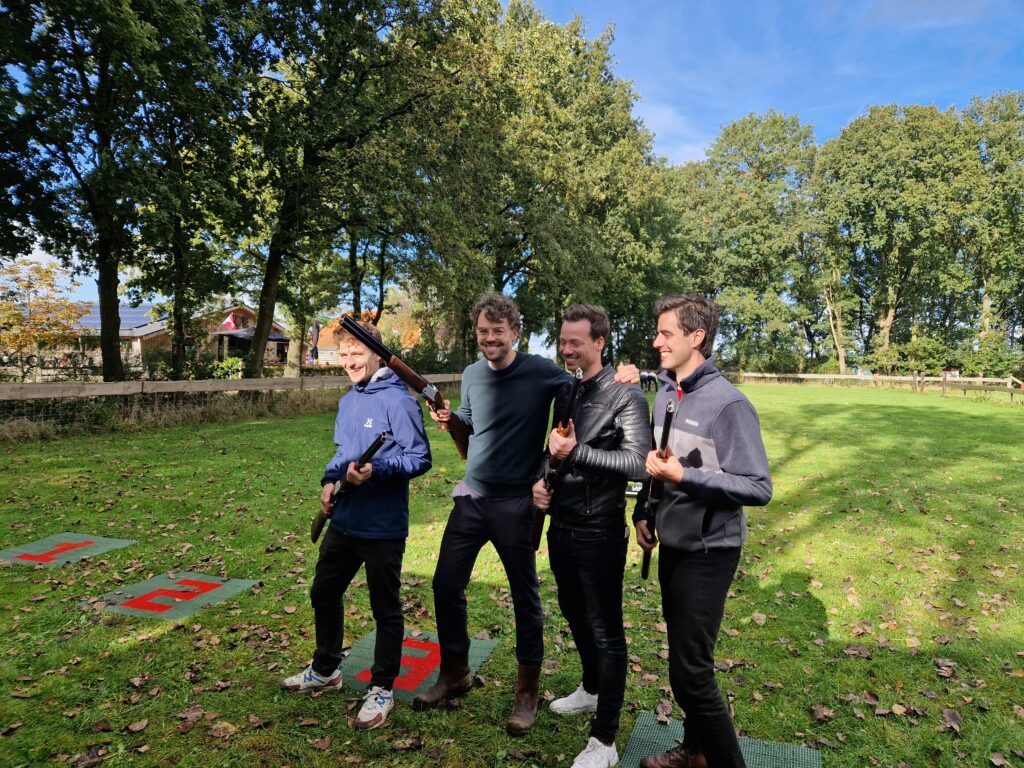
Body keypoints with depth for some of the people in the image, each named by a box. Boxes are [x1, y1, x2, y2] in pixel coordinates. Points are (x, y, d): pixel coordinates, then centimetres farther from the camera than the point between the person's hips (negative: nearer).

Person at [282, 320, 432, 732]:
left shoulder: (398, 400, -16)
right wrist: (329, 481, 1)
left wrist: (376, 470, -30)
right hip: (343, 523, 8)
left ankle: (381, 690, 28)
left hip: (383, 528, -8)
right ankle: (325, 669, 44)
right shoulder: (347, 401, 9)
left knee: (386, 610, 9)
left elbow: (420, 458, -18)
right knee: (323, 594, 22)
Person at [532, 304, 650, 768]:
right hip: (560, 527, 8)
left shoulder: (625, 396, -13)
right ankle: (591, 689, 48)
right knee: (574, 615, 24)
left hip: (599, 534, -7)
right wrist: (539, 478, -2)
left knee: (606, 633, 5)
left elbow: (639, 462, -22)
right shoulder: (561, 393, 7)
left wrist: (575, 453, -23)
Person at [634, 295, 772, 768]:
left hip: (708, 552, -7)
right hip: (672, 546, 8)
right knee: (683, 658, 20)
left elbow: (759, 489, -21)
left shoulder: (728, 404, -19)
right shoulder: (664, 395, 4)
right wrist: (642, 513, 8)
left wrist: (683, 476, -26)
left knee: (690, 671, -2)